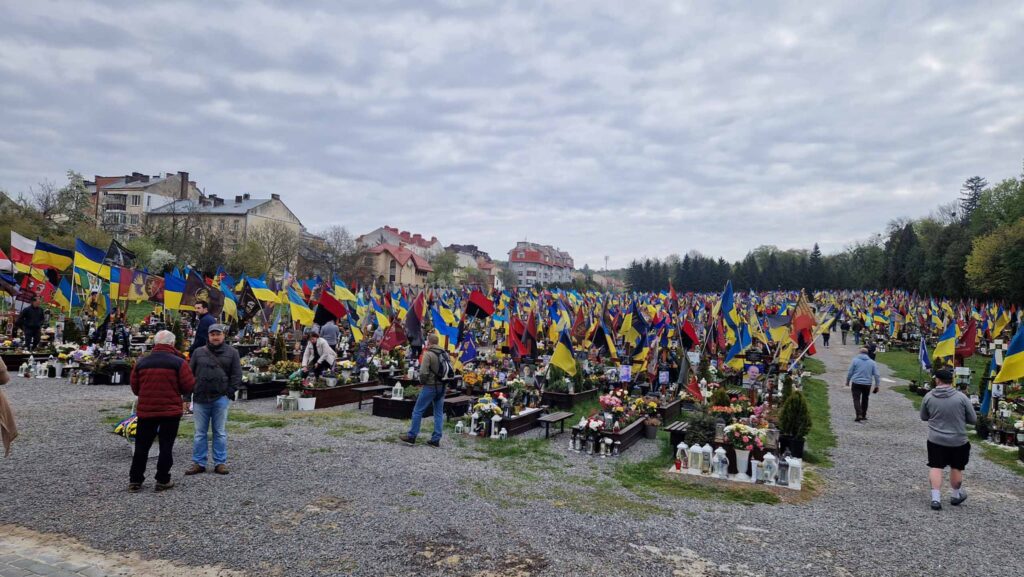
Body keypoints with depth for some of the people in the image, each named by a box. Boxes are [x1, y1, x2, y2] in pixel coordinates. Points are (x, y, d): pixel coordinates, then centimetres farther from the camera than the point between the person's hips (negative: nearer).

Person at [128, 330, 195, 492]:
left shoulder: (141, 362, 1)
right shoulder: (179, 362, -10)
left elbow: (135, 389, 8)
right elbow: (189, 386, -9)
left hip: (145, 411, 3)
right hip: (171, 411, -3)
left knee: (142, 445, 14)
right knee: (166, 446, 6)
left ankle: (135, 480, 19)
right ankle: (162, 481, 10)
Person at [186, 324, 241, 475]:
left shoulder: (231, 352, 4)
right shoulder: (199, 352, 9)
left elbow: (237, 374, 1)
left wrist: (230, 392, -7)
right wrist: (190, 394, 1)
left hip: (221, 398, -2)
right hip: (200, 399, 2)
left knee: (220, 432, 5)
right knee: (200, 433, 9)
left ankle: (220, 463, 11)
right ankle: (198, 463, 16)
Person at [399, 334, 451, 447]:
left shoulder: (428, 354, -14)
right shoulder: (444, 353, 8)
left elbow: (423, 372, -19)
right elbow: (450, 371, 7)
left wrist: (422, 381, -2)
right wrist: (442, 380, 11)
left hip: (430, 386, -7)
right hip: (442, 387, 7)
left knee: (418, 411, 4)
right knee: (439, 413, 9)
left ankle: (411, 436, 10)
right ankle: (436, 439, 11)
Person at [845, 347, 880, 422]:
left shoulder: (855, 360, -2)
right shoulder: (872, 362, 6)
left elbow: (850, 372, 0)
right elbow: (876, 375, 4)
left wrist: (847, 381, 13)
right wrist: (877, 385, 9)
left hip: (856, 383, -3)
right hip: (867, 384, 3)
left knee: (856, 399, -2)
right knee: (865, 399, 18)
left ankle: (859, 415, -18)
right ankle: (863, 416, 23)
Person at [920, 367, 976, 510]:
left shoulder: (928, 397, -8)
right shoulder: (961, 397, -13)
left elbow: (923, 417, 6)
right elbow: (973, 419, -3)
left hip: (935, 440, 0)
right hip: (958, 441, 0)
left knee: (936, 467, 6)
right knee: (956, 468, 17)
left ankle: (936, 498, 0)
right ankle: (956, 495, 35)